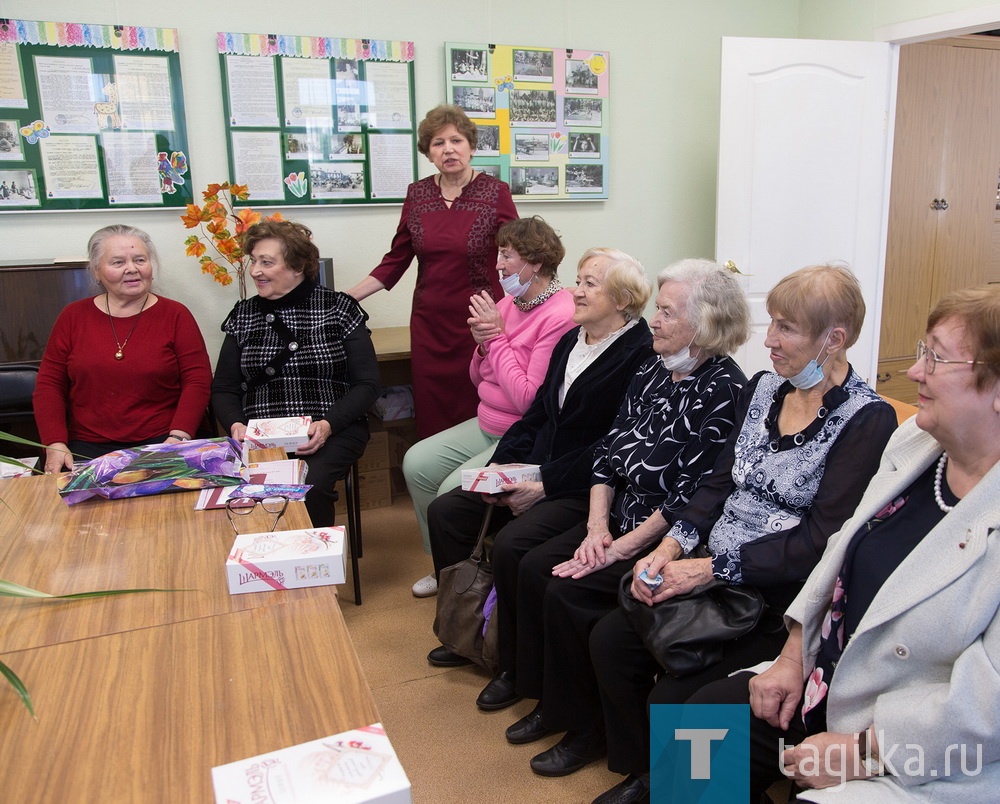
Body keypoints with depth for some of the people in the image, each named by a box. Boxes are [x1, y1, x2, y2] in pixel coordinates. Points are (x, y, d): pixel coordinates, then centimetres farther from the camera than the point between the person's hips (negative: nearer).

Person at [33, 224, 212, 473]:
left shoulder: (175, 315, 5)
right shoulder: (73, 316, 10)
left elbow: (197, 381, -1)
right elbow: (49, 384, 9)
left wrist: (178, 437, -15)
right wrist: (56, 445, -5)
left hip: (160, 443, -2)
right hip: (87, 448, 2)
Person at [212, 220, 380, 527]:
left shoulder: (338, 308, 3)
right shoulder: (243, 316, 12)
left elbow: (367, 384, -1)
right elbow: (223, 389, 14)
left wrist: (327, 425, -16)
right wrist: (236, 425, -8)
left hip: (332, 433, -2)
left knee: (309, 487, -31)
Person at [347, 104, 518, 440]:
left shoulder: (495, 193, -2)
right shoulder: (417, 194, 8)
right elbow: (396, 260, 12)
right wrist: (347, 298, 5)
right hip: (429, 324, 3)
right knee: (431, 418, 4)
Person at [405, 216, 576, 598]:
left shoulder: (560, 316, -20)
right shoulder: (507, 304, 6)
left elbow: (529, 399, -24)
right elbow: (480, 381, 14)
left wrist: (497, 336, -17)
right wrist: (482, 343, -7)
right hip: (487, 425, 9)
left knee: (455, 490, -21)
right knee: (417, 463, 2)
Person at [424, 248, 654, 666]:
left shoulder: (639, 356, -12)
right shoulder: (569, 341, 15)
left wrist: (545, 487, -19)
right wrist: (499, 466, 1)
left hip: (586, 487, -8)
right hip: (534, 472, 9)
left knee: (513, 541, -29)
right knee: (445, 510, -3)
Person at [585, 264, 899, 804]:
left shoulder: (866, 420, -13)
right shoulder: (762, 388, 8)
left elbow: (821, 541, -18)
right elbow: (720, 483, 9)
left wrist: (711, 569, -19)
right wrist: (671, 546, -7)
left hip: (781, 600, -6)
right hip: (713, 570, 7)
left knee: (674, 698, -18)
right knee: (609, 640, -7)